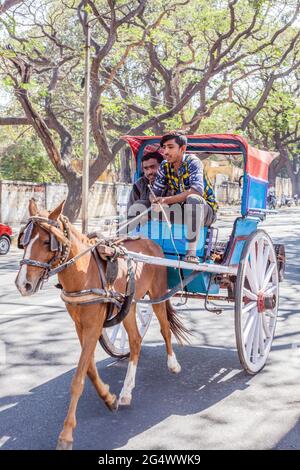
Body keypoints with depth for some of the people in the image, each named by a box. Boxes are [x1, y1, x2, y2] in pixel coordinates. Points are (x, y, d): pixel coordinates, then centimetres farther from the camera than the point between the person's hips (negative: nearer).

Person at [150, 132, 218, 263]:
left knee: (192, 199, -37)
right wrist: (155, 201, -28)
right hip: (182, 210, 6)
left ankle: (191, 252, -37)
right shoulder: (165, 166, -1)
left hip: (206, 210, -6)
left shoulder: (192, 162, -18)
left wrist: (167, 200, -39)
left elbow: (197, 190, -34)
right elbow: (155, 192, -3)